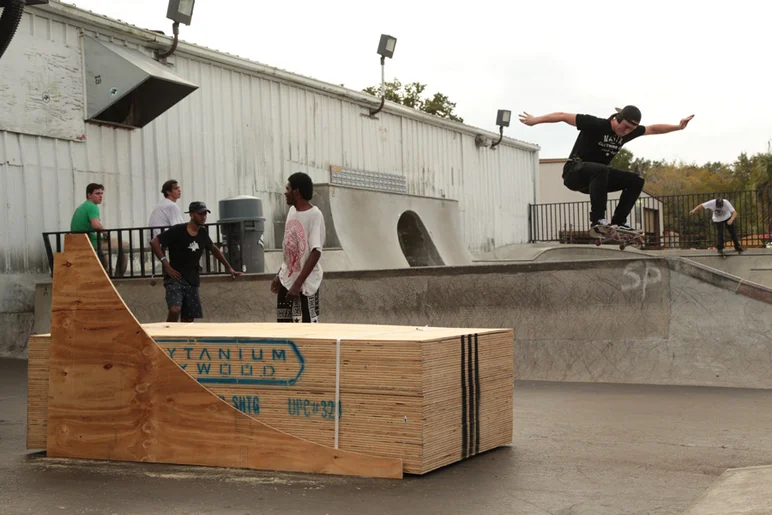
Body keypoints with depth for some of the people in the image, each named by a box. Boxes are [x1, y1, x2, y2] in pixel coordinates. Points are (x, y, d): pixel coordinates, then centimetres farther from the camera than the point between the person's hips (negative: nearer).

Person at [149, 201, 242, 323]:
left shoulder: (203, 233, 8)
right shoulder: (178, 230, -9)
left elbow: (214, 249, 26)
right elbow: (154, 242, -12)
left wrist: (229, 268, 25)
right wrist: (166, 264, -17)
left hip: (192, 281, 6)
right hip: (175, 278, -6)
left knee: (188, 319, 4)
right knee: (175, 310, -28)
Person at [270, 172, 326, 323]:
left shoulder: (314, 215, -18)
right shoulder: (292, 210, 7)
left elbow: (316, 252, -23)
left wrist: (298, 283, -26)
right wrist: (280, 274, 16)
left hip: (307, 282, -8)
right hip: (287, 280, 8)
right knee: (283, 322, 11)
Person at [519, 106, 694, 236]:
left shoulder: (630, 131, -1)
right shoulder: (595, 124, -20)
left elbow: (653, 129, 16)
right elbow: (564, 116, -17)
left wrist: (678, 127, 15)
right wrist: (536, 120, -18)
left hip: (597, 177, 8)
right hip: (574, 172, -7)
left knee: (636, 180, -3)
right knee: (600, 170, -40)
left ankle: (618, 221, -7)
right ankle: (597, 221, -42)